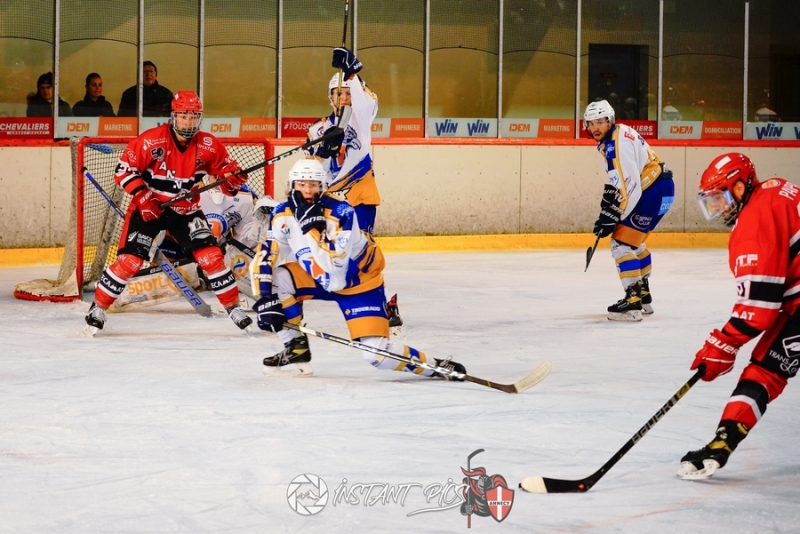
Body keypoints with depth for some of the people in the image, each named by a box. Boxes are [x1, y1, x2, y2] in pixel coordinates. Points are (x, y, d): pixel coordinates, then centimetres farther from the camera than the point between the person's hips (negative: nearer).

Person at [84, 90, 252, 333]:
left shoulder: (208, 145, -8)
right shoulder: (151, 141, -19)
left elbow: (226, 169, 3)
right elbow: (123, 169, -13)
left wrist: (234, 178, -20)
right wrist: (141, 196, -23)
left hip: (186, 211, 3)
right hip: (148, 208, -3)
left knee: (211, 255, -9)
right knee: (130, 260, -11)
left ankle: (234, 307, 6)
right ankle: (98, 308, 4)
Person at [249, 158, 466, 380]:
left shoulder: (340, 213, -28)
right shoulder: (283, 214, -12)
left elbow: (332, 267, -36)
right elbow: (265, 256, -13)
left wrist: (313, 226, -42)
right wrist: (265, 299, -24)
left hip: (359, 282, -6)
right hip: (317, 278, 6)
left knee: (378, 354, -20)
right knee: (277, 276, -20)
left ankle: (434, 366, 4)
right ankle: (296, 349, -3)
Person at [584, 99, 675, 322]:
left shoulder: (618, 144, -23)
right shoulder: (608, 139, 10)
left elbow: (629, 185, -27)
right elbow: (617, 178, 22)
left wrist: (612, 217, -22)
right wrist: (606, 207, 16)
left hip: (655, 192, -11)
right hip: (649, 189, 11)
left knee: (622, 243, -14)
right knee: (634, 242, 24)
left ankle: (633, 302, -17)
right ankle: (643, 296, 35)